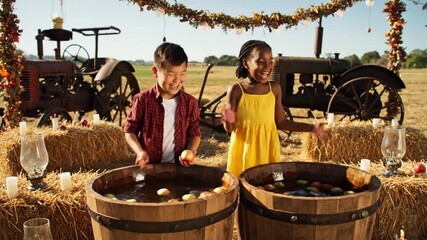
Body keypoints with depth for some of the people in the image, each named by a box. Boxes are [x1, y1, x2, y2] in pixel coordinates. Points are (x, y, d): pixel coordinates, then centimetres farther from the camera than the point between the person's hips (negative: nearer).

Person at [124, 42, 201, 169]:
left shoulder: (190, 102, -2)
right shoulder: (143, 100, -9)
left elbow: (194, 133, 7)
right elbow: (130, 130, 0)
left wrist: (191, 151, -11)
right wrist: (140, 151, -15)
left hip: (179, 166, 2)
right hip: (148, 166, -1)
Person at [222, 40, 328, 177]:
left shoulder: (275, 88, 0)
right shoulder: (236, 90, -9)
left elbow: (281, 122, 6)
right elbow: (230, 128, -6)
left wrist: (312, 128, -1)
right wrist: (229, 122, -29)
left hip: (268, 148, 3)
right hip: (244, 149, -2)